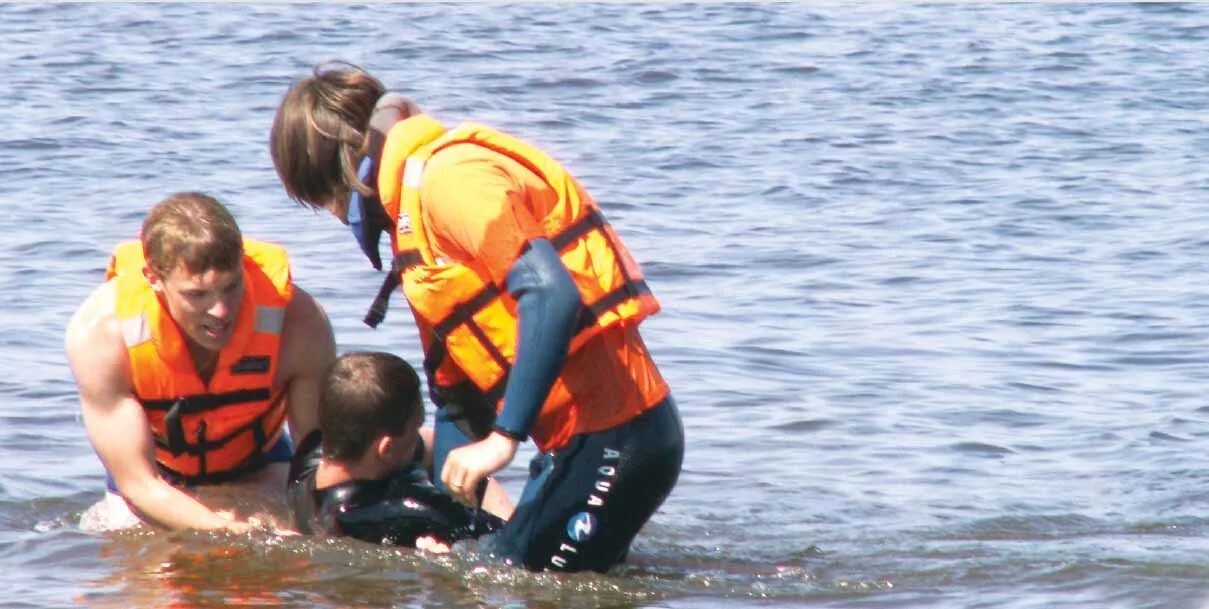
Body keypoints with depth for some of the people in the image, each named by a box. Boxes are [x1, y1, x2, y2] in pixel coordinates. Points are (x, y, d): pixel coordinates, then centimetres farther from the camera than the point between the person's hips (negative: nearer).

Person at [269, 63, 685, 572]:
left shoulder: (448, 179, -12)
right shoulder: (413, 206, 21)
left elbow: (552, 295, -27)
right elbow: (455, 391, 23)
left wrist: (504, 438, -28)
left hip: (612, 434, -10)